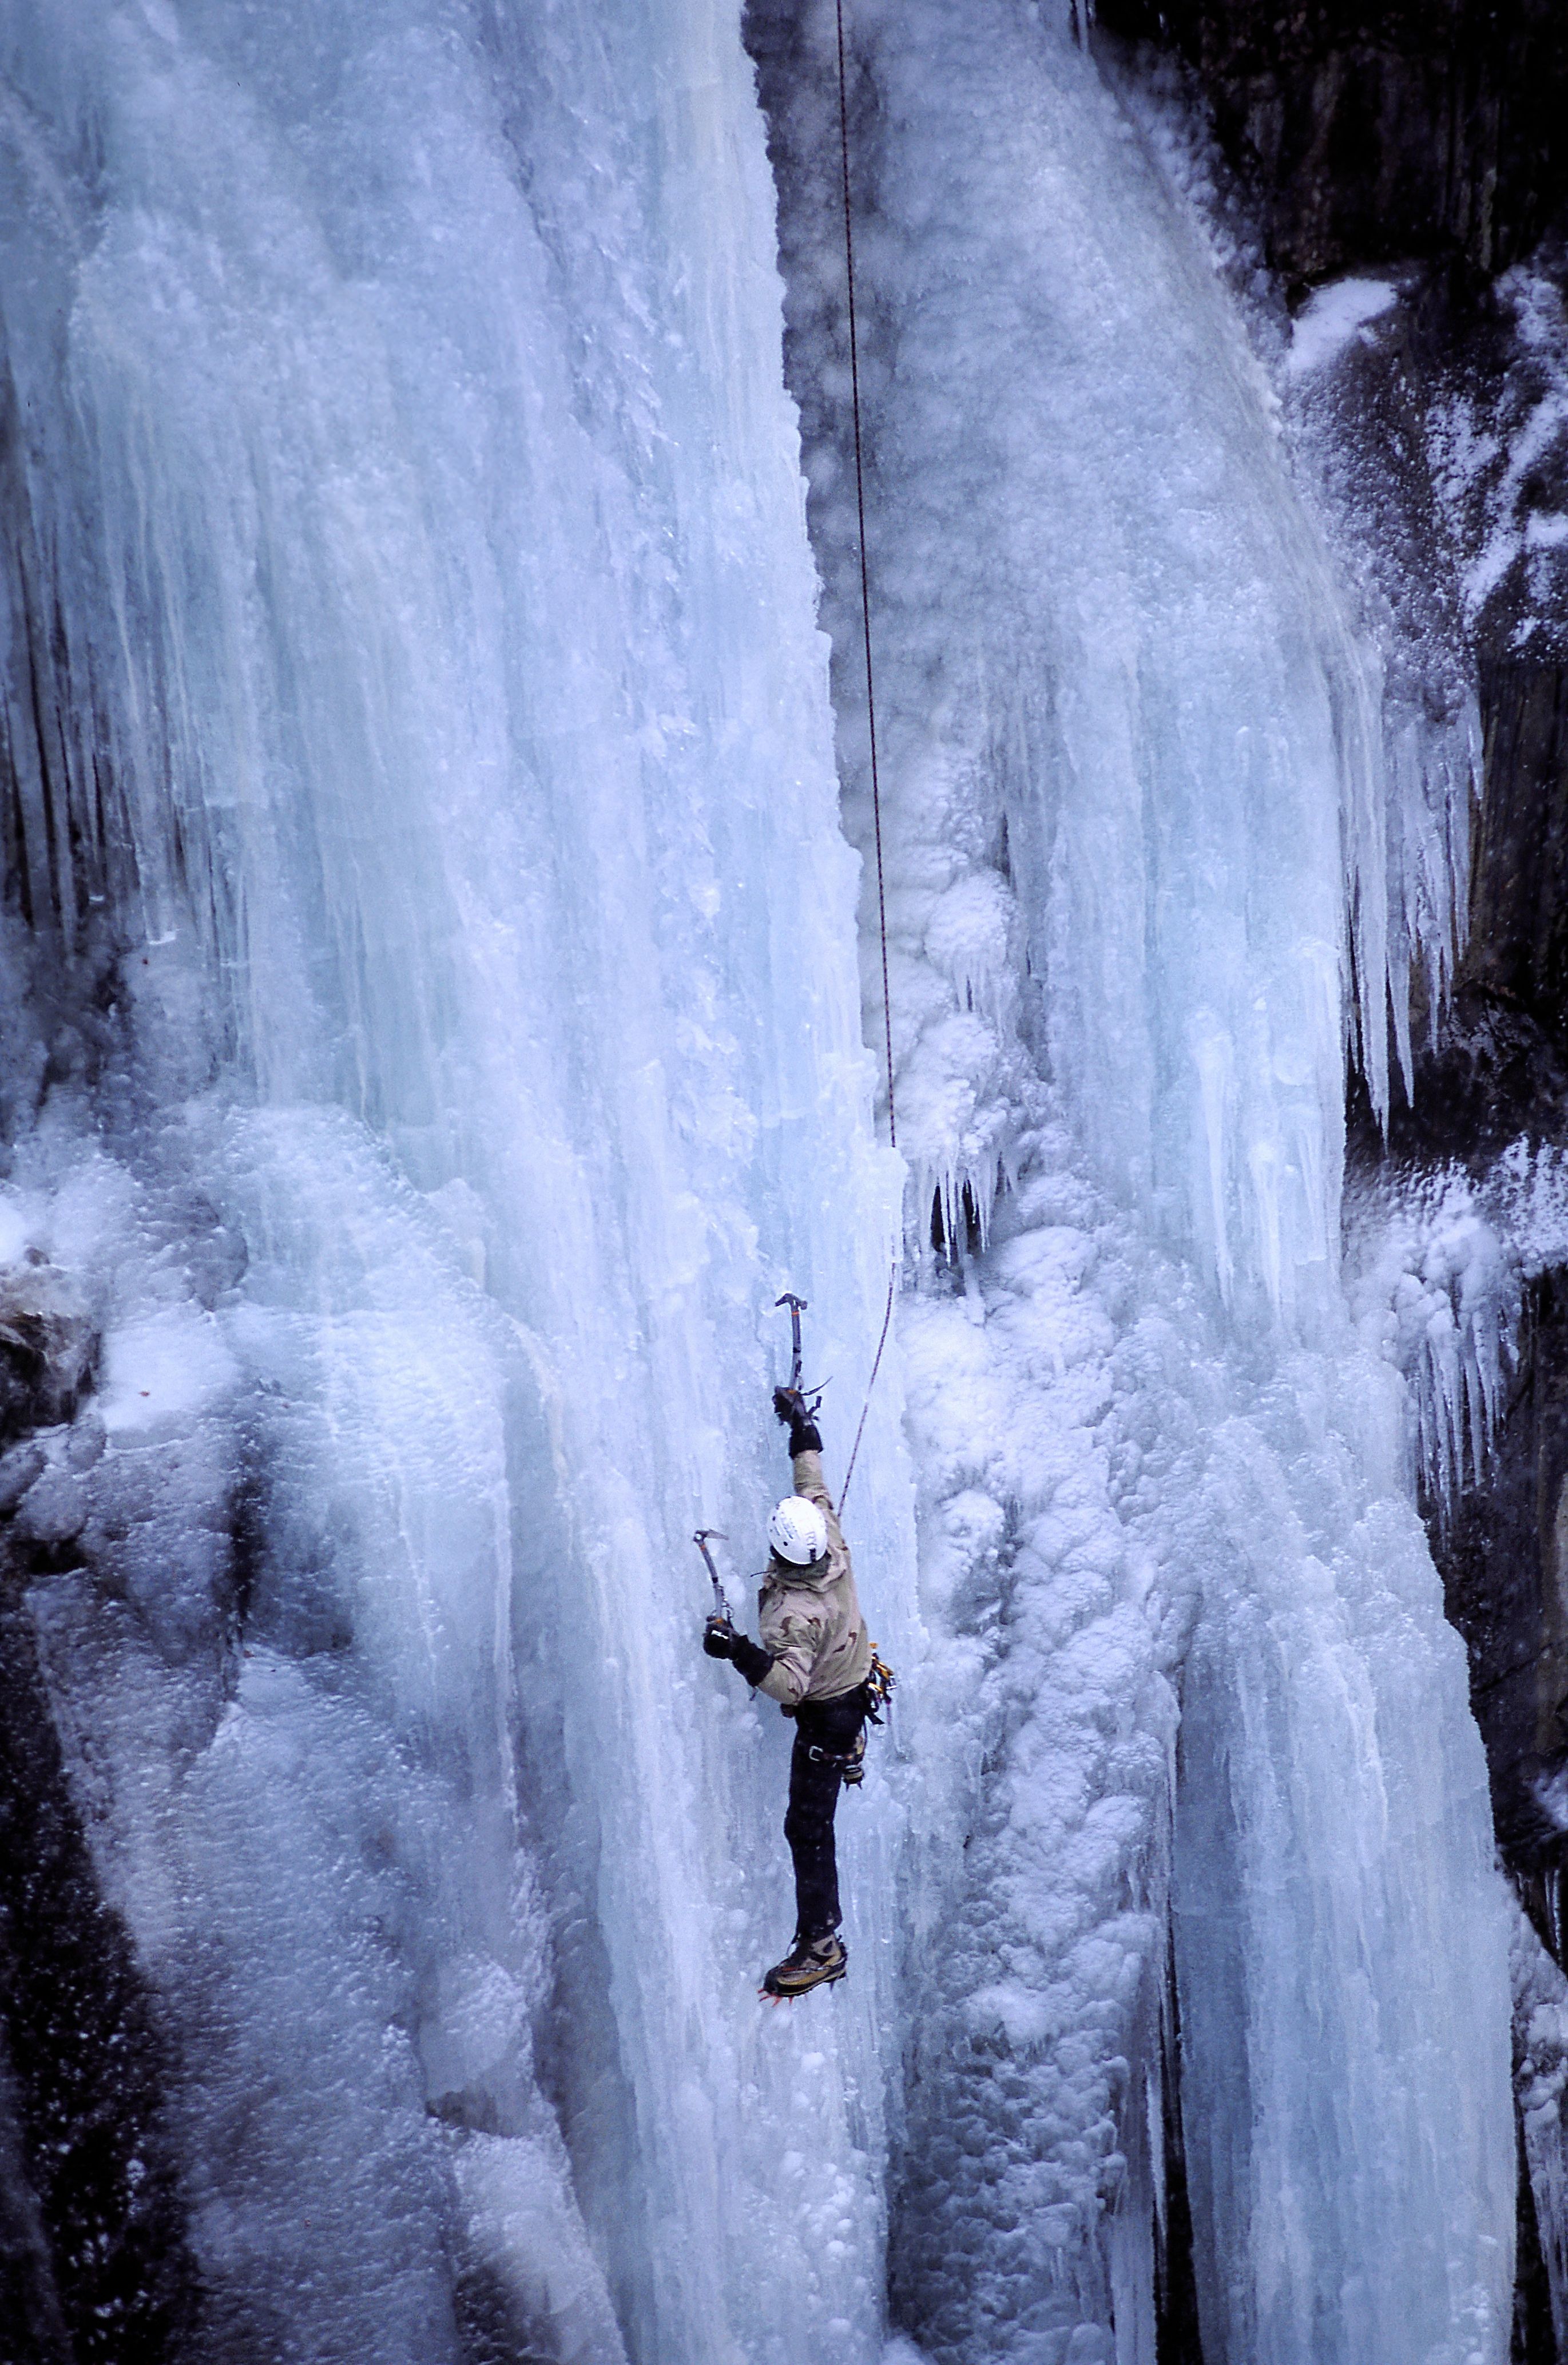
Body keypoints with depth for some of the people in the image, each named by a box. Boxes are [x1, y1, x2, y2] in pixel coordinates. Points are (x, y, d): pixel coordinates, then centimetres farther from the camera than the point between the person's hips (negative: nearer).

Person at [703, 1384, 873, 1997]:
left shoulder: (796, 1612, -38)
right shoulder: (834, 1549, -18)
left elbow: (791, 1684, -47)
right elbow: (814, 1485, -4)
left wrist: (741, 1652, -54)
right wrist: (802, 1424, 5)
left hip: (824, 1718, -8)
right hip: (856, 1688, 9)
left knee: (808, 1827, -1)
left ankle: (820, 1946, 2)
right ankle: (850, 1756, 78)